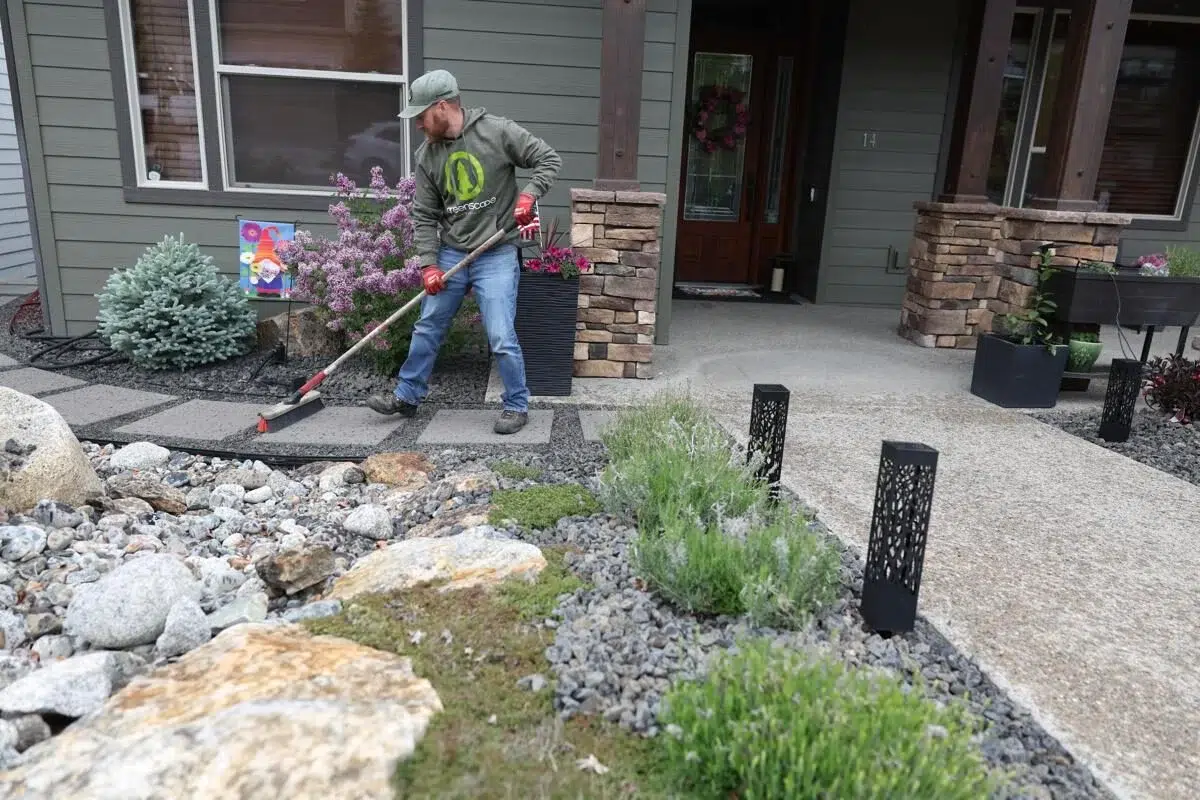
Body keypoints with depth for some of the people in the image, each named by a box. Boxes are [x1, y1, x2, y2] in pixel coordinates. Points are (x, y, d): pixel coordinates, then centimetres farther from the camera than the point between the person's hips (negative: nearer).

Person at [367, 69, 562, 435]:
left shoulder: (498, 131, -9)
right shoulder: (427, 155, 4)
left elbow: (549, 160, -4)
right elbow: (424, 215, 5)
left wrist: (528, 195, -20)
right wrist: (429, 264, -5)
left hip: (496, 256, -5)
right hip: (449, 254, 5)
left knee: (501, 339, -8)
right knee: (427, 329, 13)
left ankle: (517, 406, 11)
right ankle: (407, 396, 29)